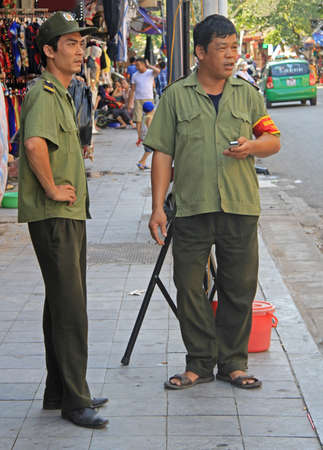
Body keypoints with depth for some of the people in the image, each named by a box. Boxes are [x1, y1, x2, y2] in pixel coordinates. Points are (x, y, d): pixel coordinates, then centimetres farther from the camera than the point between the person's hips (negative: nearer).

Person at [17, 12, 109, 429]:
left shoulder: (61, 94, 20)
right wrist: (52, 189, -23)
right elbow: (34, 144, -33)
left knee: (65, 306, 14)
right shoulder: (44, 93, -14)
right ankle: (73, 400, -3)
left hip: (69, 213, 11)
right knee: (69, 309, -9)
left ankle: (61, 392, 23)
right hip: (53, 217, -11)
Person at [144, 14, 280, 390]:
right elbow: (162, 153, 3)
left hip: (240, 206, 2)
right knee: (189, 286, 2)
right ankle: (200, 363, 15)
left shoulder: (248, 94, 10)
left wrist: (252, 146, -11)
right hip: (192, 206, -1)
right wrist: (158, 206, -3)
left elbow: (273, 141, 13)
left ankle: (232, 362, 19)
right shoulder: (176, 96, 5)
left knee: (239, 287, 5)